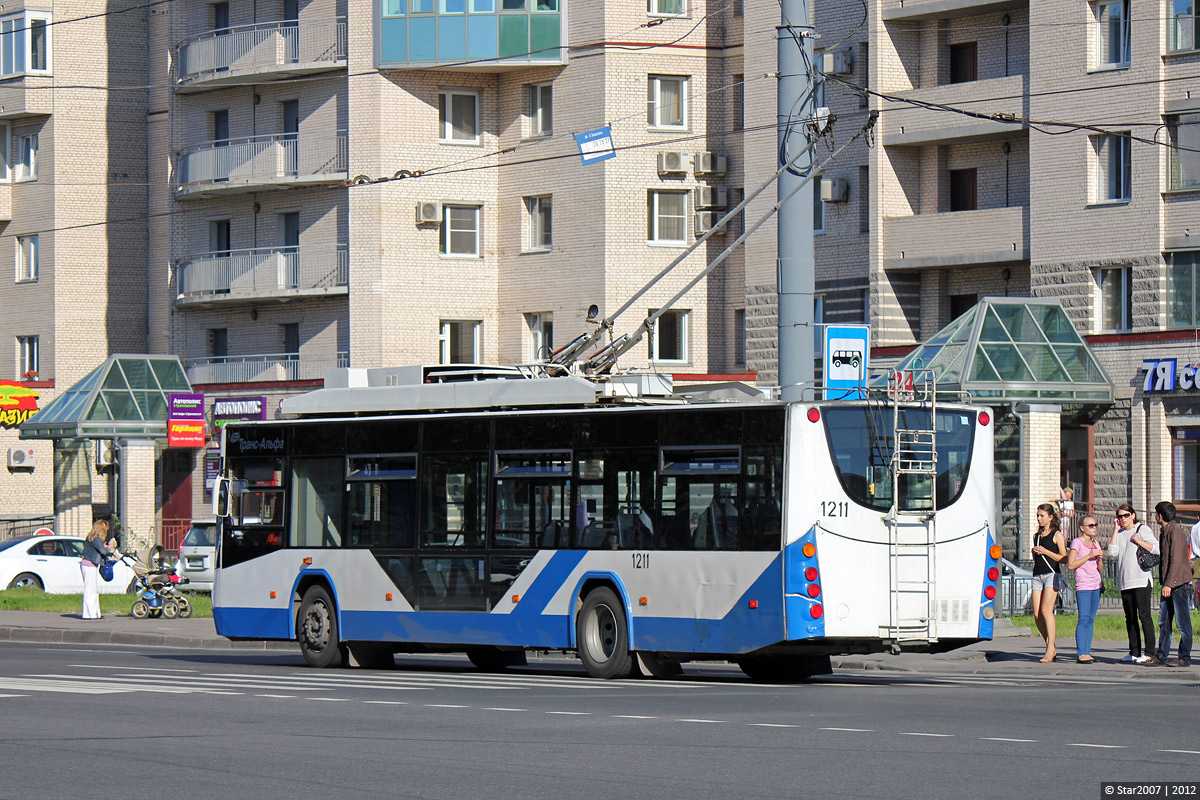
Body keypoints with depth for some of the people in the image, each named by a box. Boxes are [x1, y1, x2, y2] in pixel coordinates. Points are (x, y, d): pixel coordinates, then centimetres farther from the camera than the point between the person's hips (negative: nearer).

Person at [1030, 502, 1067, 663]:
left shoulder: (1057, 535, 0)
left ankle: (1050, 649, -19)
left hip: (1051, 574, -7)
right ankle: (1051, 647, 9)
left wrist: (1046, 552, -13)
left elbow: (1064, 558, -6)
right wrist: (1034, 552, 6)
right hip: (1037, 575, 7)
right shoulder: (1037, 536, 19)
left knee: (1046, 610, -18)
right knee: (1037, 614, -1)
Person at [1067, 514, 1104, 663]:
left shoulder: (1096, 543, 16)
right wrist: (1089, 556, -15)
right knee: (1084, 619, -11)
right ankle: (1080, 653, -13)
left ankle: (1087, 652, 6)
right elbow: (1071, 564, -10)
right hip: (1083, 585, -7)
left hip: (1096, 584, 7)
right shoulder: (1077, 542, -3)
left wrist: (1100, 558, -3)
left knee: (1091, 619, 5)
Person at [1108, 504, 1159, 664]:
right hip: (1124, 582, 7)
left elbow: (1156, 549, -7)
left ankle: (1149, 653, -14)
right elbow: (1113, 551, 2)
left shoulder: (1142, 529, 1)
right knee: (1130, 618, 8)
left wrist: (1138, 541, -13)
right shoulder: (1120, 534, 17)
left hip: (1141, 580, -6)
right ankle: (1134, 653, 13)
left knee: (1144, 615, -12)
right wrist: (1116, 530, 3)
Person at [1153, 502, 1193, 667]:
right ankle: (1162, 656, 15)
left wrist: (1169, 584, -21)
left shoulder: (1176, 531, -12)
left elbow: (1176, 560, -18)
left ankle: (1185, 658, -1)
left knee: (1182, 622, -4)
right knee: (1164, 621, 10)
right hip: (1168, 584, 9)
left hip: (1179, 583, -9)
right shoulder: (1164, 532, 18)